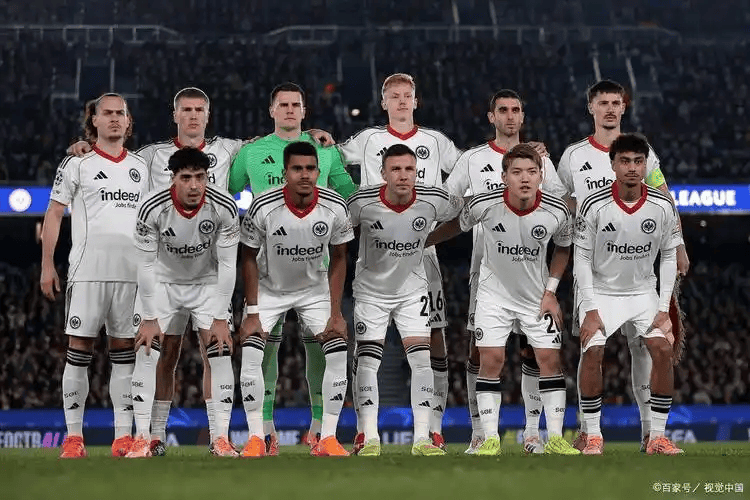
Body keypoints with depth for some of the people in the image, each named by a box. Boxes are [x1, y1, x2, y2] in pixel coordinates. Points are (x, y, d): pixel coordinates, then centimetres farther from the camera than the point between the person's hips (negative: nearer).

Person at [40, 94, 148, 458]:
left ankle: (123, 436, 5)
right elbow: (54, 214, 4)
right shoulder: (77, 163, 5)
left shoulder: (140, 167, 16)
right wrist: (47, 265, -3)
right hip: (87, 270, -3)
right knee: (79, 349, -3)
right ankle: (73, 437, 0)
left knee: (124, 352, 3)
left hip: (131, 272, 3)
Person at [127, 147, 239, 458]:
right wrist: (150, 318, -18)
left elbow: (227, 265, -18)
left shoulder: (224, 207, -25)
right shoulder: (152, 208, -27)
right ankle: (142, 439, -6)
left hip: (207, 283, 0)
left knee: (221, 354, -11)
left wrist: (221, 318, -18)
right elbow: (145, 265, -19)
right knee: (146, 352, -12)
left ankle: (221, 438, -4)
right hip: (163, 282, 0)